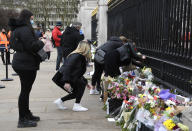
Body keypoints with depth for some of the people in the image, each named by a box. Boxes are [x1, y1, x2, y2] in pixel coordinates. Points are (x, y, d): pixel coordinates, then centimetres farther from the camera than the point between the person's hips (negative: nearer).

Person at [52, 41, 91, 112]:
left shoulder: (81, 57, 15)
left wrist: (85, 82, 27)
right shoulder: (77, 56, -17)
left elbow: (78, 73, 24)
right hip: (62, 78, -10)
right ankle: (77, 106, -6)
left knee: (77, 93, 14)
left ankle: (60, 101, 22)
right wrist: (67, 82, -35)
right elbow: (67, 68, -28)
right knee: (82, 83, -11)